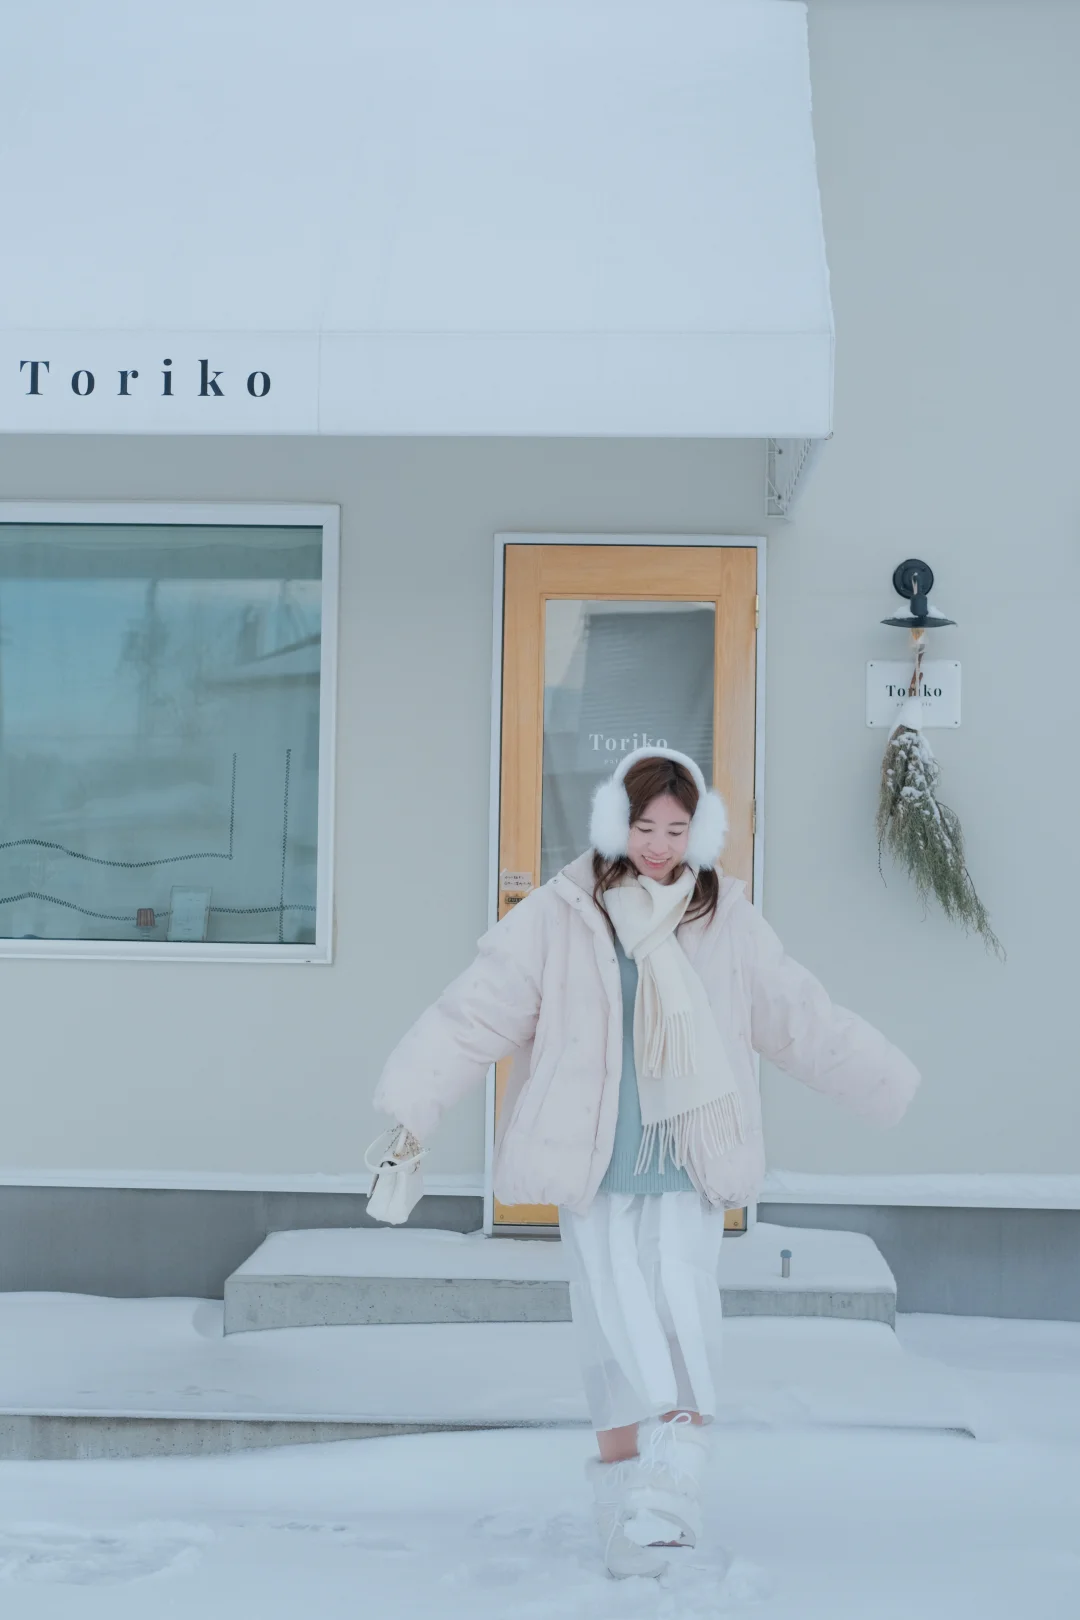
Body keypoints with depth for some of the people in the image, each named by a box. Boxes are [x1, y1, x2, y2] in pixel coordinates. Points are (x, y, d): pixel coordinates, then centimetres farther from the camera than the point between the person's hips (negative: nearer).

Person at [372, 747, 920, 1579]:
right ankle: (628, 1517, 4)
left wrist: (896, 1086, 12)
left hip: (689, 1170, 2)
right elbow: (475, 1014, -6)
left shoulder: (727, 920, 5)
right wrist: (408, 1110, -13)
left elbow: (805, 1019, 12)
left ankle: (674, 1492, -7)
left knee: (685, 1325, -10)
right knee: (619, 1336, -2)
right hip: (594, 1169, -1)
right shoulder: (559, 916, -3)